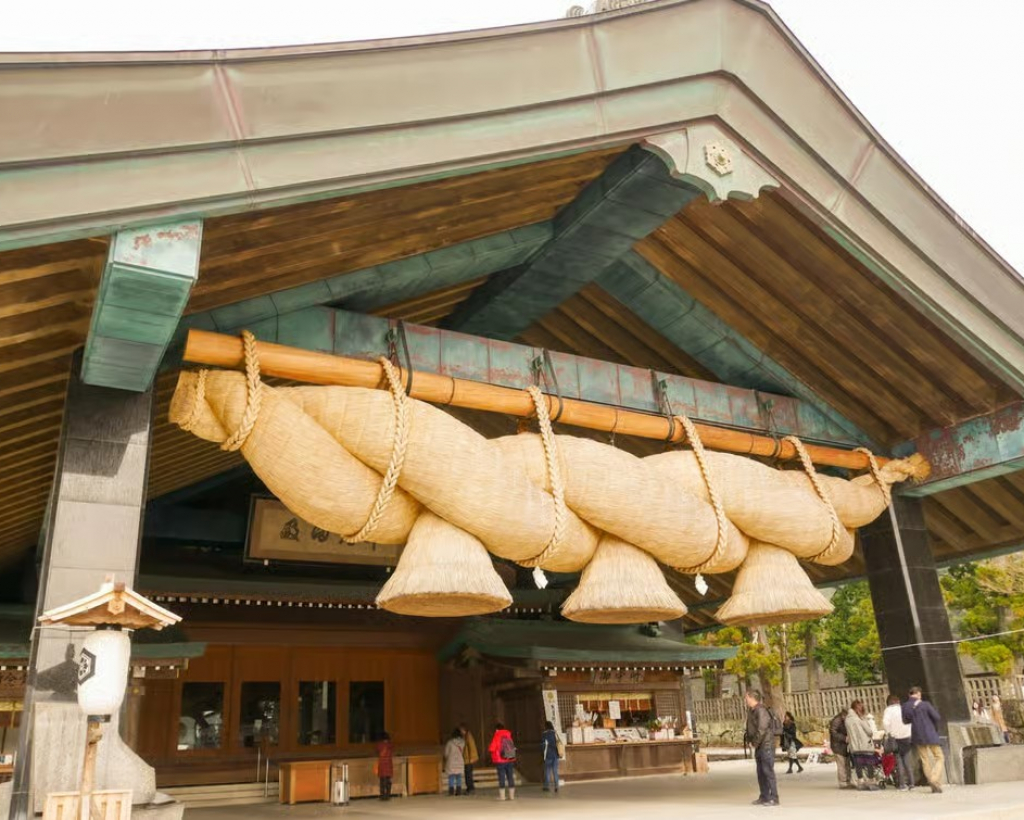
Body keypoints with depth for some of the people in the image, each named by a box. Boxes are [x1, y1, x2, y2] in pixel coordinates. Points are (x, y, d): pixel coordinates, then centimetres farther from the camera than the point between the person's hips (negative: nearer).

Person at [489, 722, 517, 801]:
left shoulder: (496, 737, -8)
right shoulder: (509, 736, 7)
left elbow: (491, 749, -10)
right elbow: (513, 747, 14)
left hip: (500, 761, -4)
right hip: (510, 760, 4)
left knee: (501, 777, -1)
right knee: (510, 777, 8)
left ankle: (502, 796, -1)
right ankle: (511, 795, 10)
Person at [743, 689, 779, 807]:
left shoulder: (761, 710, -17)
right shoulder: (751, 711, 12)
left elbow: (761, 730, -22)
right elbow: (750, 728, 18)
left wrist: (755, 743, -13)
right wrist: (749, 740, 3)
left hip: (766, 745, -9)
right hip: (758, 746, 9)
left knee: (768, 771, -7)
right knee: (761, 772, 12)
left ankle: (774, 798, -2)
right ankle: (764, 797, 20)